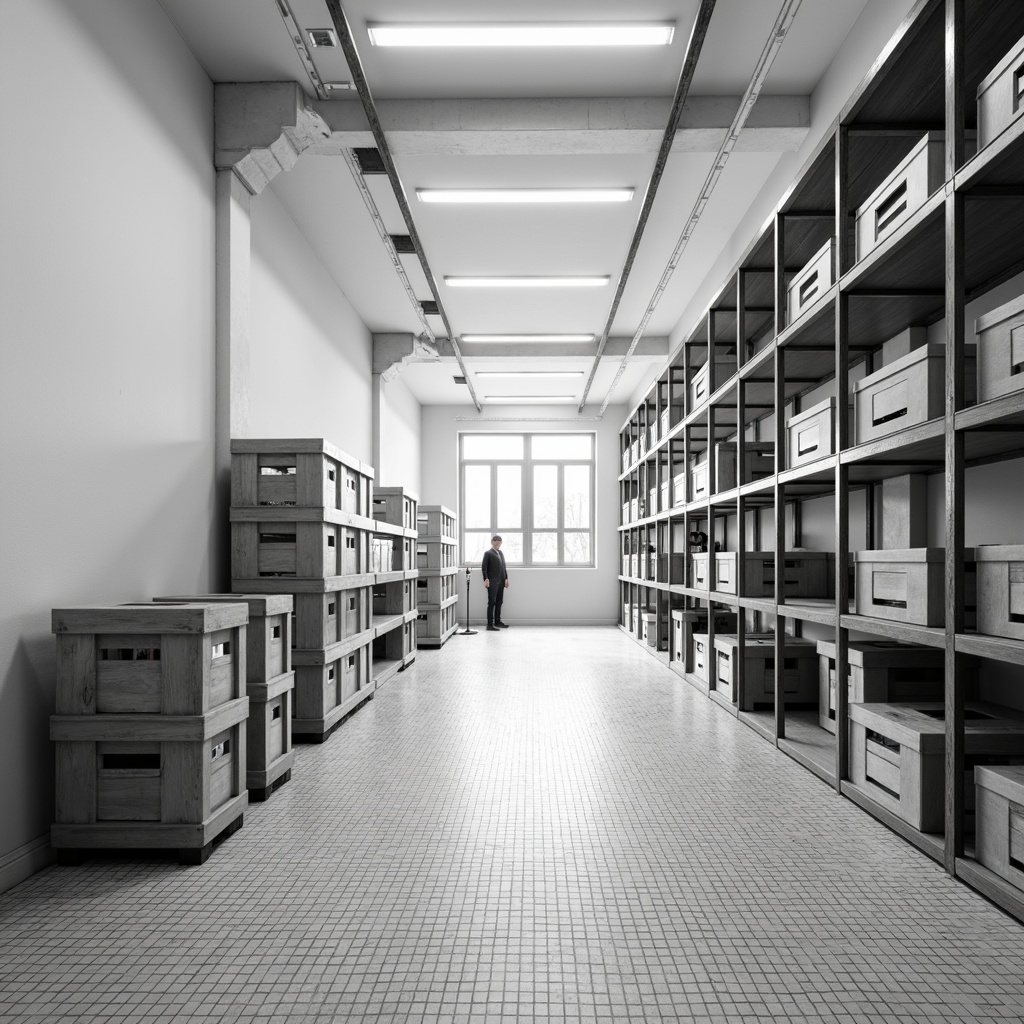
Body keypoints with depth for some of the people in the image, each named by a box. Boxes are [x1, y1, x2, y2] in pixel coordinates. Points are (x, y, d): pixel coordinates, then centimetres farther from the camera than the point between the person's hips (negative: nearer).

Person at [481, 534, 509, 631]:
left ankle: (497, 622, 19)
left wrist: (506, 578, 11)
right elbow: (484, 567, -7)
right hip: (492, 582, -7)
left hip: (501, 582, 7)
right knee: (492, 602, -7)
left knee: (499, 602, 10)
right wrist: (486, 579, -16)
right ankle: (490, 624, -6)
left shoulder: (500, 553, 18)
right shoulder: (488, 553, -2)